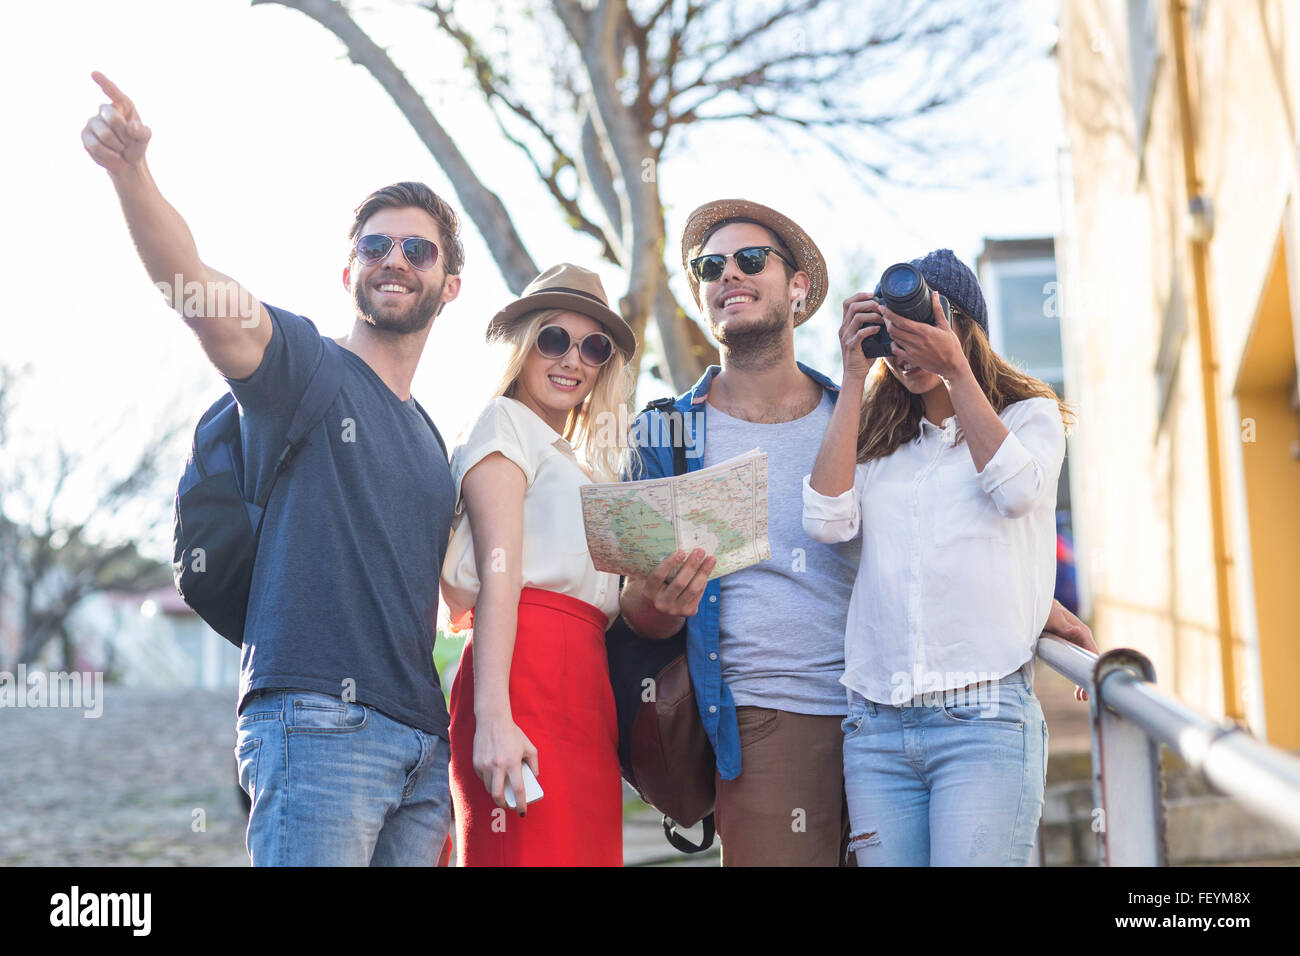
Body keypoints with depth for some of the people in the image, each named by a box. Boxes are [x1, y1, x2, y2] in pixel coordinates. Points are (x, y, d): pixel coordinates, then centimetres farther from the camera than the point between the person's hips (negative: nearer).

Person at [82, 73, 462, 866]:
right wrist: (130, 170, -35)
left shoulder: (432, 442, 22)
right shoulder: (304, 365, 3)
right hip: (317, 720, -7)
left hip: (422, 742, 7)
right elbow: (190, 283, -16)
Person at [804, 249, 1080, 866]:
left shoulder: (1030, 414, 14)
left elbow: (1017, 488, -9)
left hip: (985, 716, -3)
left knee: (970, 859, -14)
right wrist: (854, 377, 3)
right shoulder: (876, 443, 20)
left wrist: (954, 369, -9)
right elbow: (827, 520, 0)